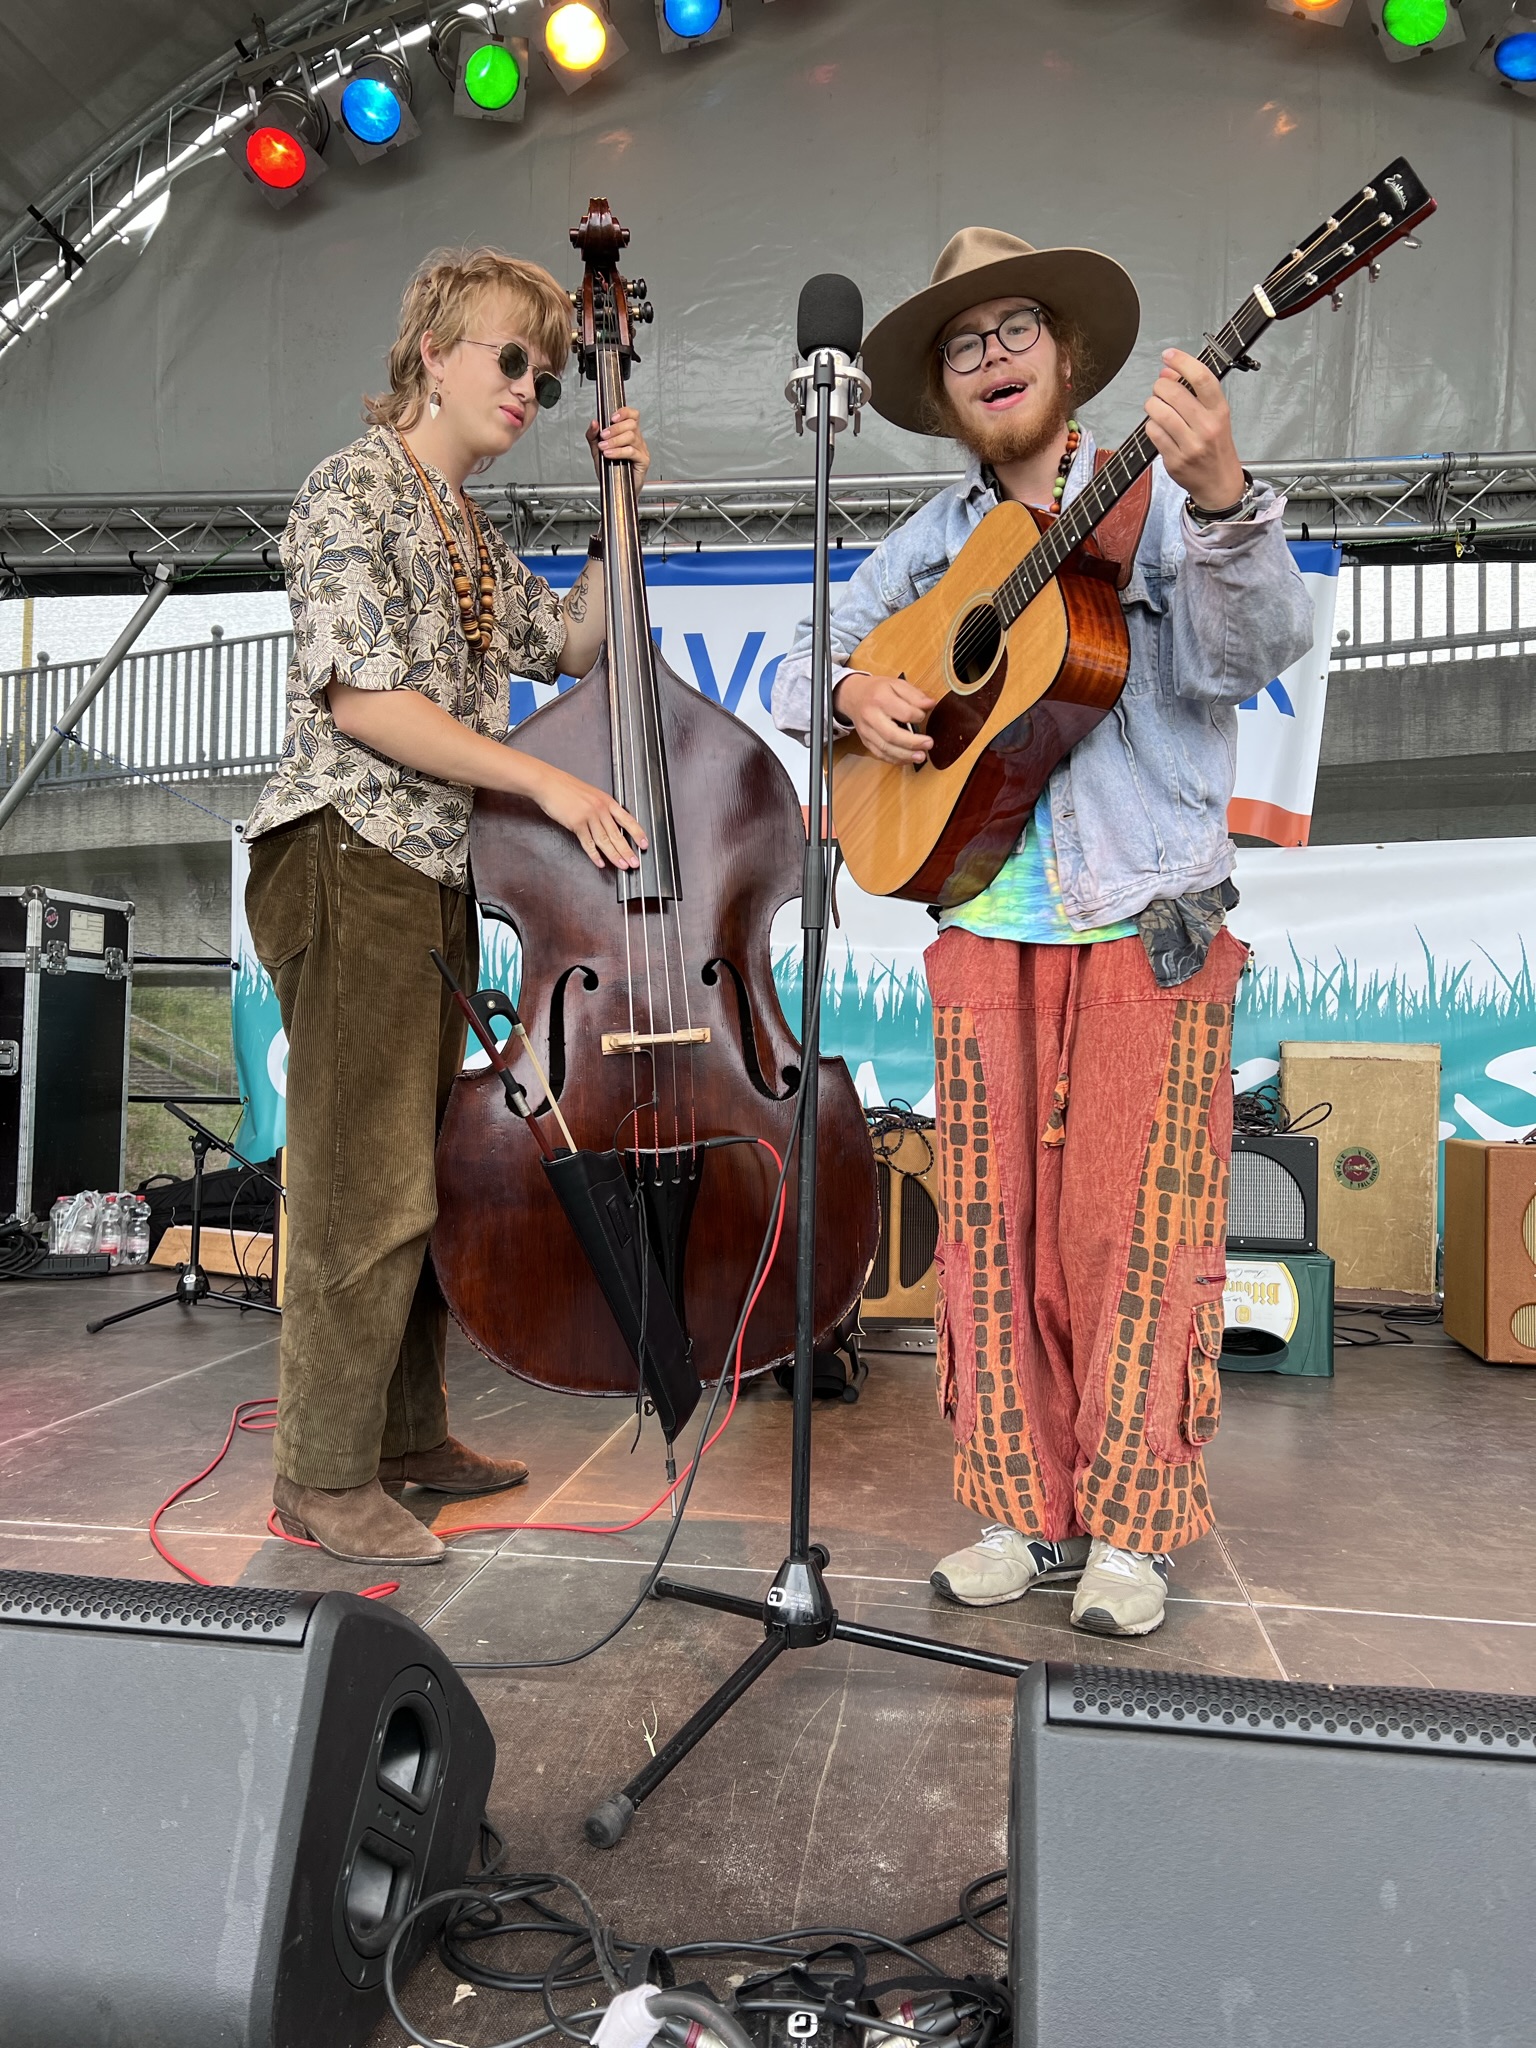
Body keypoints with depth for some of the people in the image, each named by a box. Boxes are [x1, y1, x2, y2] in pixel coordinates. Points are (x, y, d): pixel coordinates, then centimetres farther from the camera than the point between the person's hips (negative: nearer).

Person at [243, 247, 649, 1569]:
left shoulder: (470, 534, 23)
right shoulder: (355, 492, -4)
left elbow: (570, 643, 23)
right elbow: (362, 699, -15)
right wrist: (546, 780, -18)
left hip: (439, 877, 9)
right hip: (351, 865, -9)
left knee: (428, 1169, 11)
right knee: (371, 1185, -8)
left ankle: (407, 1432, 24)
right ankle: (326, 1473, 6)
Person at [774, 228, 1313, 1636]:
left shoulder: (1160, 500, 2)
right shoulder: (934, 542, 15)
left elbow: (1260, 647, -15)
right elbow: (801, 668, 18)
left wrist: (1221, 498, -33)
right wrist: (855, 691, -5)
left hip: (1149, 930, -4)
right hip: (983, 932, 4)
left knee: (1136, 1229, 0)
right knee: (994, 1227, 6)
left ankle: (1131, 1529, 17)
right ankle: (1028, 1514, 21)